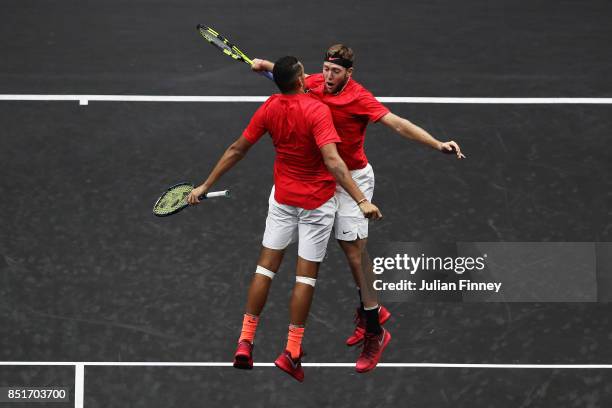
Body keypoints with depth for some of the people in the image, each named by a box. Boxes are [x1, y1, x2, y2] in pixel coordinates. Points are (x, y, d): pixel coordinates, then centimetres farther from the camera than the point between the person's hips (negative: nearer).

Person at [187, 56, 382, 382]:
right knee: (306, 273, 3)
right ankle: (292, 352, 2)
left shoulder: (269, 109, -7)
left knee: (266, 266, 12)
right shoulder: (317, 110, -23)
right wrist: (361, 201, -35)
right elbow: (332, 161, -32)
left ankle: (245, 342, 9)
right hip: (317, 200, -4)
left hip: (283, 196, 4)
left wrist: (206, 186, 10)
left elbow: (237, 150, 0)